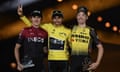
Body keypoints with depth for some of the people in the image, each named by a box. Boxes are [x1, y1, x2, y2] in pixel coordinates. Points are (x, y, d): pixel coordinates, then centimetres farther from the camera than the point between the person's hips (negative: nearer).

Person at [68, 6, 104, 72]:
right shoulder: (72, 29, 10)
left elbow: (100, 47, 3)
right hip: (73, 61, 2)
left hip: (85, 61, -2)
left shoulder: (90, 31, 3)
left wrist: (97, 63, -5)